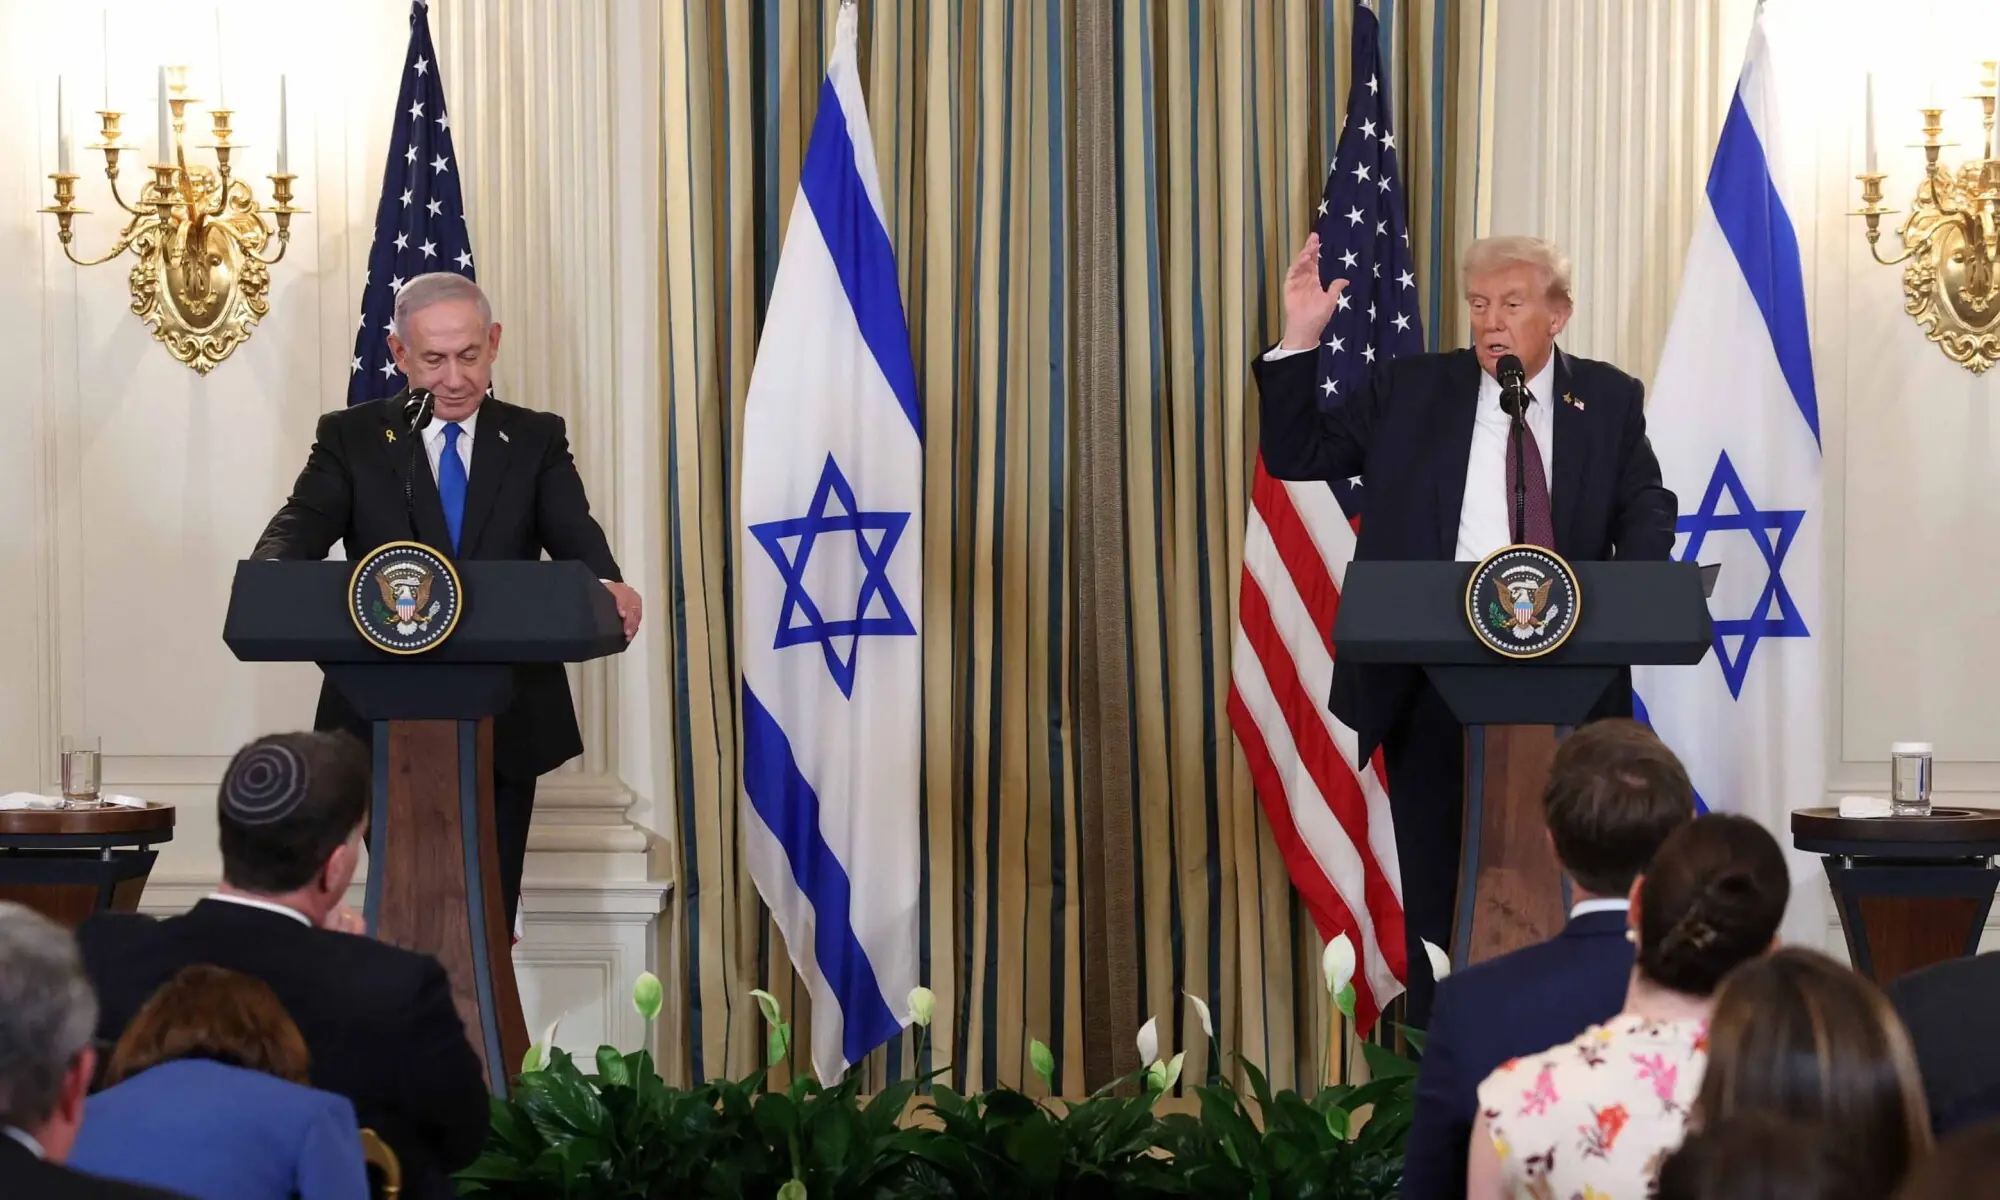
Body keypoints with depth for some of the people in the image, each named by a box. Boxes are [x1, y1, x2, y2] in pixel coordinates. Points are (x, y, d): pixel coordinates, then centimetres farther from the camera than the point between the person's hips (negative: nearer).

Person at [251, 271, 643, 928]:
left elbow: (574, 535, -7)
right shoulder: (351, 438, 5)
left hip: (505, 724, 1)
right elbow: (299, 528, -9)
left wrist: (607, 586, -31)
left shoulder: (536, 440, 8)